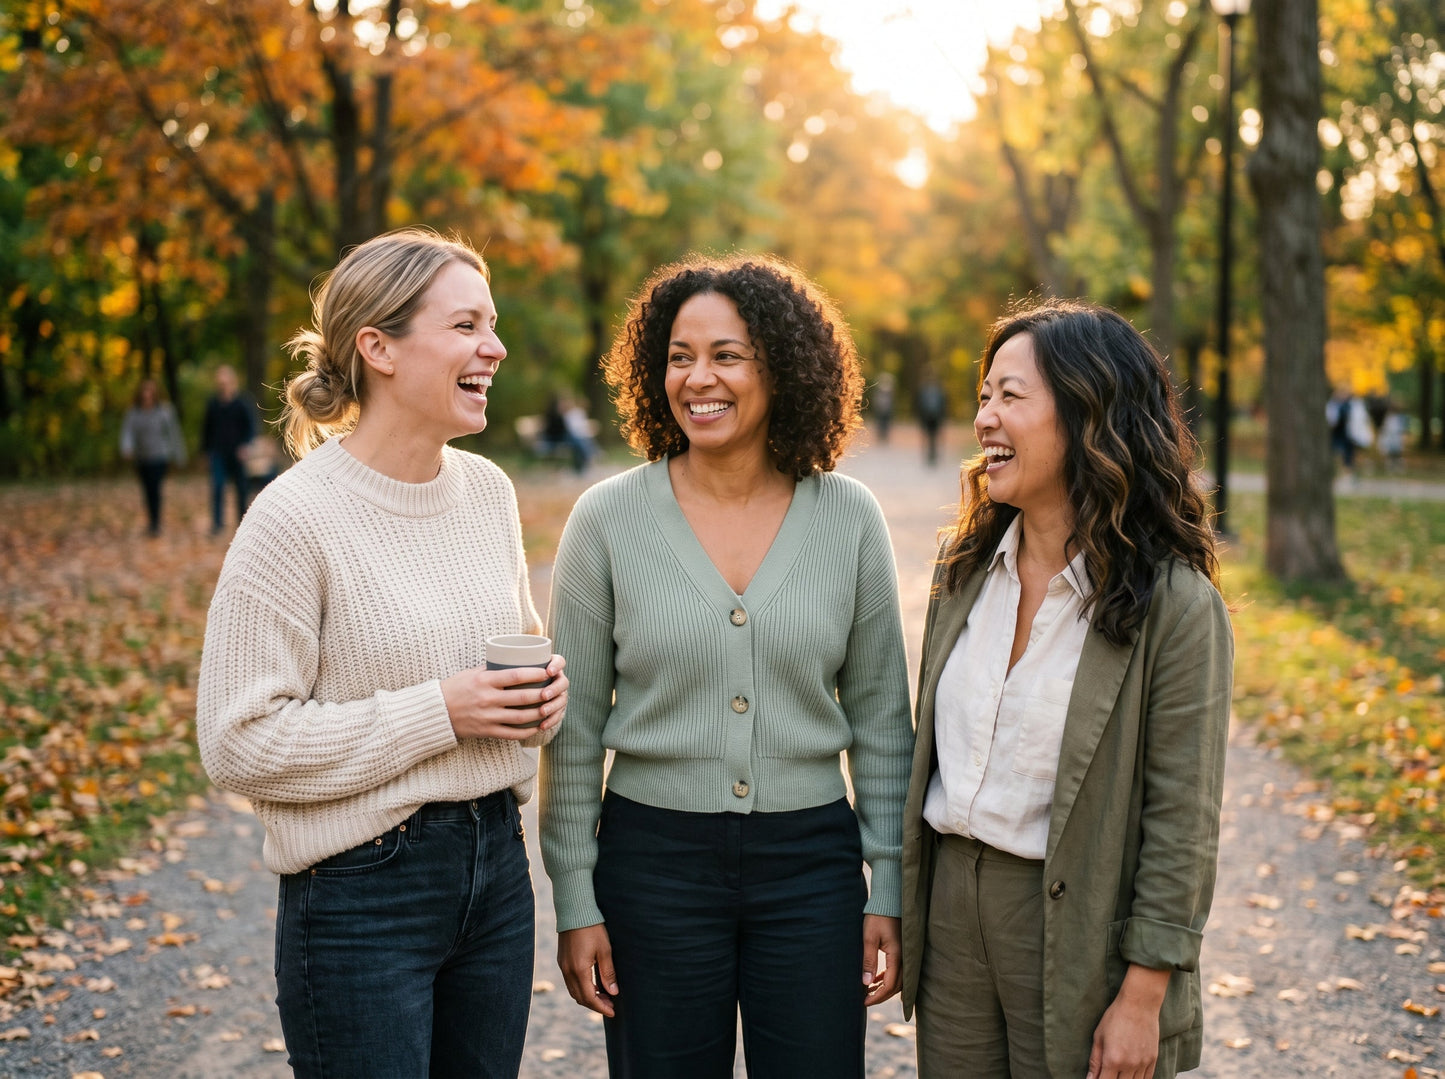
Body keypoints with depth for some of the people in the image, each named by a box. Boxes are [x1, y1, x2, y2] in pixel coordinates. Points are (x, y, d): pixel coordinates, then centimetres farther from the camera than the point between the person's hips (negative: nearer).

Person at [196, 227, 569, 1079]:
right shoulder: (298, 517, -15)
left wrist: (545, 691, -3)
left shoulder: (488, 490, 5)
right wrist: (437, 714, -20)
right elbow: (238, 741, -17)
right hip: (363, 891, -6)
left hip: (497, 864, 7)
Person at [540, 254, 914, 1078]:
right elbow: (574, 730, 0)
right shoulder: (608, 519, -4)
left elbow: (880, 718, 4)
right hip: (654, 861, -1)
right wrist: (575, 901, -2)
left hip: (810, 861, 1)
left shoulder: (849, 517, -1)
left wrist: (887, 888, 2)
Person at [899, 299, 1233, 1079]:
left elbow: (1182, 821, -14)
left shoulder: (1174, 603, -15)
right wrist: (905, 911, 12)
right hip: (952, 897, 6)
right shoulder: (965, 563, 3)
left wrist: (1143, 998, -14)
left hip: (1077, 924, -5)